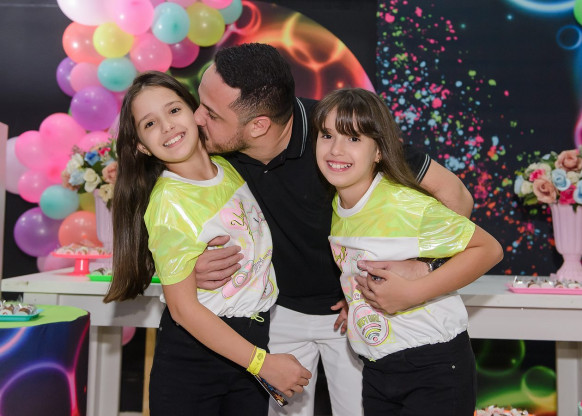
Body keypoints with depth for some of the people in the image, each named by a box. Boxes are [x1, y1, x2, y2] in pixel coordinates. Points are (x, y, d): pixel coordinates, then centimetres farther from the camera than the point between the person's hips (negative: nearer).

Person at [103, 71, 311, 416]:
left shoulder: (229, 167, -3)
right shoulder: (169, 204, -21)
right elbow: (183, 307, -19)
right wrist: (263, 363, -17)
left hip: (252, 341, 6)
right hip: (194, 358, -5)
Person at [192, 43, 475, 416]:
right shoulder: (215, 150, -19)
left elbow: (454, 195, -24)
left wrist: (416, 268, -34)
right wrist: (191, 263, -23)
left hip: (350, 307, -2)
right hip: (278, 310, 3)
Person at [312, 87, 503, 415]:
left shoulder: (408, 206, -21)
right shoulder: (334, 206, -1)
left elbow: (489, 249, -17)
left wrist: (412, 293, -24)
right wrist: (355, 299, 0)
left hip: (435, 367, -6)